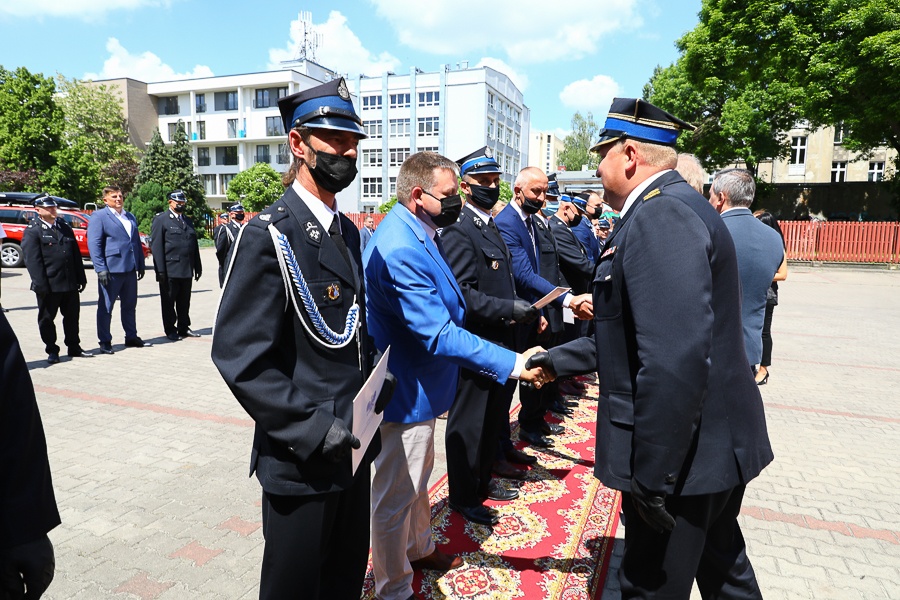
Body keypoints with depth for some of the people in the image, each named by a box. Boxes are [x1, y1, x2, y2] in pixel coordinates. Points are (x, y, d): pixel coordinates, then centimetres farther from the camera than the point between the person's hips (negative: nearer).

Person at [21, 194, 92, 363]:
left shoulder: (65, 227, 14)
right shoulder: (32, 231, -4)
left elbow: (76, 254, 15)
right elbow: (32, 260, -11)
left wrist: (81, 278, 10)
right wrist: (41, 285, -17)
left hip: (70, 284, 5)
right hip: (49, 286, -5)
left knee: (72, 316, 11)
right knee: (46, 318, 6)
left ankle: (74, 347, 23)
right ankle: (52, 351, 17)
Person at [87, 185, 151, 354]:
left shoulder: (130, 217, 18)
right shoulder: (98, 216, -2)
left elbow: (137, 242, 20)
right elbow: (94, 244, -9)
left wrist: (140, 265, 14)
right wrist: (101, 269, -16)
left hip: (130, 269, 7)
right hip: (111, 269, -6)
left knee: (130, 306, 13)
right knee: (105, 307, 2)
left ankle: (131, 337, 23)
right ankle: (105, 342, 9)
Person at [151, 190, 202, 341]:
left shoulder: (188, 221, 18)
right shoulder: (160, 220, -1)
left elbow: (194, 245, 19)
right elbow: (156, 246, -8)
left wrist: (197, 266, 14)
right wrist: (160, 270, -14)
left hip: (187, 270, 6)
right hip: (170, 270, -6)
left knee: (184, 301, 11)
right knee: (168, 301, 3)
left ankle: (183, 328, 20)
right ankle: (170, 330, 12)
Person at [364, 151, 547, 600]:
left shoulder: (416, 233, 3)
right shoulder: (400, 251, -30)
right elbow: (439, 335, -32)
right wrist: (512, 364, -30)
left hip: (419, 385, 11)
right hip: (405, 393, -10)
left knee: (417, 477, 28)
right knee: (395, 496, 10)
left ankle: (419, 549, 51)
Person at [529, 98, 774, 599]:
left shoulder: (660, 217, -22)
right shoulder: (676, 207, 11)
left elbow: (676, 359, -31)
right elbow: (636, 337, 15)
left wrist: (652, 478, -25)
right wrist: (558, 360, 17)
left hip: (682, 456, -10)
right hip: (718, 443, 10)